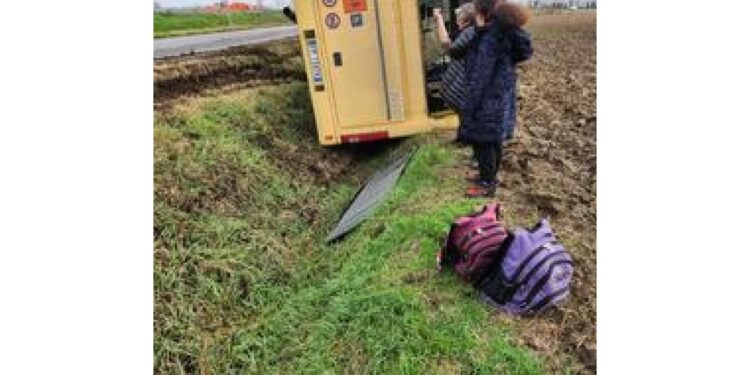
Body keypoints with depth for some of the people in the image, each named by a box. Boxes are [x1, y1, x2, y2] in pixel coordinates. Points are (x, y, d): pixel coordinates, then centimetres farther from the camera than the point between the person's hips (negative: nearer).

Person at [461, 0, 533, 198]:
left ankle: (486, 184, 15)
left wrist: (467, 108, -18)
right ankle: (491, 177, 35)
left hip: (487, 102, -9)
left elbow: (479, 78, -22)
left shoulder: (489, 40, -21)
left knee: (481, 142, 3)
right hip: (500, 99, 9)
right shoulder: (505, 36, 5)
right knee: (493, 140, 19)